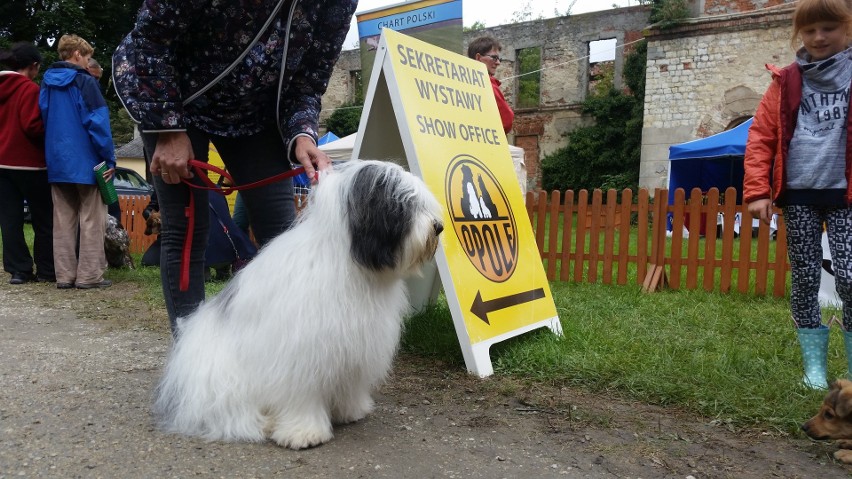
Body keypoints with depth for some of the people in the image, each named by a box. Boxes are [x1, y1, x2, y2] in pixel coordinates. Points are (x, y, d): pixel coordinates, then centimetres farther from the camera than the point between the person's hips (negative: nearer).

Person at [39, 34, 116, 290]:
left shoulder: (46, 83, 14)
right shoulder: (84, 81, -8)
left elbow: (43, 121, 18)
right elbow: (98, 123, -14)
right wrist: (110, 160, -11)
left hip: (56, 162, 7)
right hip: (85, 161, -7)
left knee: (63, 221, 8)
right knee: (91, 220, -2)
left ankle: (65, 275, 10)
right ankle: (89, 275, -2)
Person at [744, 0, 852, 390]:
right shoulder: (786, 82, 7)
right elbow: (760, 138, 3)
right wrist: (757, 191, -6)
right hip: (798, 195, 1)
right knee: (805, 279, 5)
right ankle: (814, 365, 17)